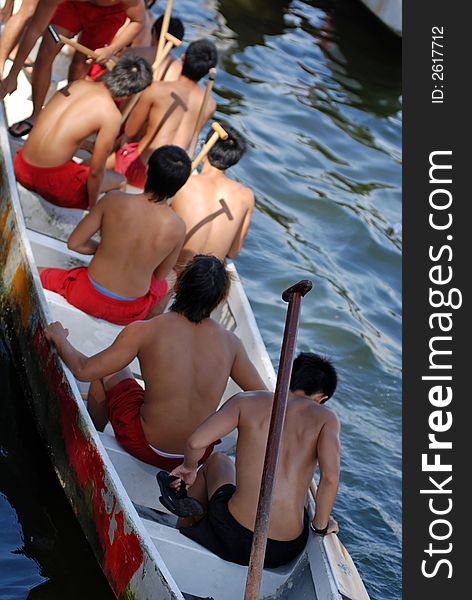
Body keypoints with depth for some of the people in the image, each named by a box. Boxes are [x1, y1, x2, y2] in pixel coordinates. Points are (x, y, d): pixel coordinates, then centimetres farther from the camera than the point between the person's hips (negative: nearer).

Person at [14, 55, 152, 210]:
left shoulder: (78, 84, 5)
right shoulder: (111, 115, -15)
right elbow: (95, 171, -10)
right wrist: (92, 206, 7)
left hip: (21, 170, 5)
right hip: (50, 181, -5)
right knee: (120, 180, 18)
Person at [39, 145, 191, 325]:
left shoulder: (114, 200, -19)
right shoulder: (176, 227, -17)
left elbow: (74, 243, -9)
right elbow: (160, 275, 0)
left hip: (89, 297, -1)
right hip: (129, 313, 1)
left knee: (38, 276, 29)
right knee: (162, 286, 39)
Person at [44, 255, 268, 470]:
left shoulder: (144, 332, -16)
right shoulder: (230, 342, -8)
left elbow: (84, 370, -10)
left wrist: (59, 338, 8)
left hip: (147, 449, -3)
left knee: (107, 372, 23)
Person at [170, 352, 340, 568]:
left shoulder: (246, 401, 1)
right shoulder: (325, 418, 0)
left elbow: (195, 442, -8)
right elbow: (330, 477, -15)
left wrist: (189, 467, 14)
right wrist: (321, 525, 1)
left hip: (232, 538, 0)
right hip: (287, 551, 0)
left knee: (217, 462, 34)